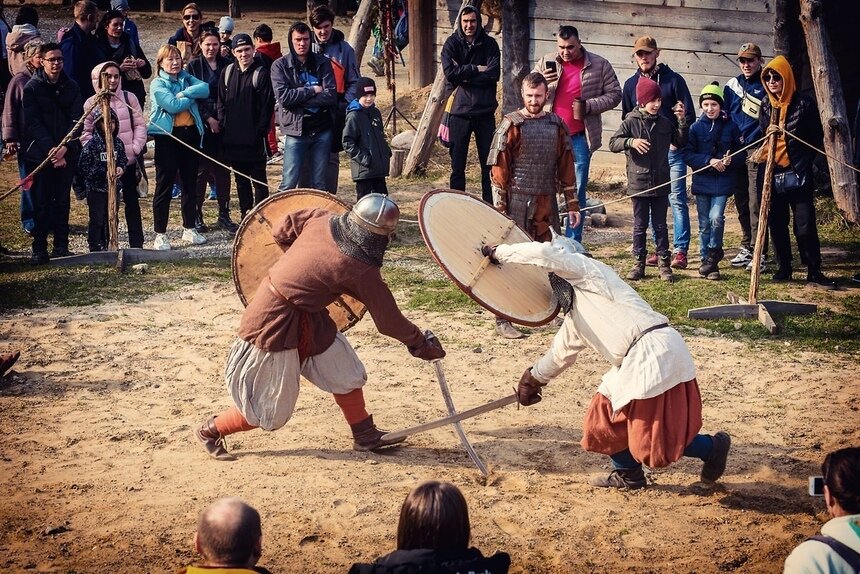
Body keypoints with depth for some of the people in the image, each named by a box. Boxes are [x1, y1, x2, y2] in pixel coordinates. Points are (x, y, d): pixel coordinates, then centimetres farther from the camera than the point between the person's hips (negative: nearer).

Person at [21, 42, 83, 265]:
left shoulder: (71, 87, 5)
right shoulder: (32, 87, -3)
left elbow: (76, 119, 0)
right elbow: (33, 123, -8)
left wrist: (64, 148, -13)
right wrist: (51, 150, -17)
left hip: (66, 153, 3)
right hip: (39, 153, -3)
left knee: (62, 202, 7)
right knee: (41, 203, -2)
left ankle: (61, 246, 14)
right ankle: (39, 249, 3)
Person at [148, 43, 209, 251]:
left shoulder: (187, 78, 12)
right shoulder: (158, 84, -4)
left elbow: (206, 89, -6)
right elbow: (172, 105, -19)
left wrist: (185, 93, -16)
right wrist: (192, 97, -6)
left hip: (190, 134, 6)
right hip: (167, 136, -6)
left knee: (190, 183, 12)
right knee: (164, 185, -2)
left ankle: (189, 229, 24)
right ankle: (160, 234, 3)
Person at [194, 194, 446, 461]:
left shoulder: (321, 219, -10)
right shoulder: (359, 270, -24)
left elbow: (281, 231, 7)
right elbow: (389, 319, -13)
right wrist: (421, 344, 1)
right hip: (275, 327, -8)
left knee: (344, 370, 12)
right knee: (270, 413, 6)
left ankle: (365, 435, 24)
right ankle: (210, 431, 24)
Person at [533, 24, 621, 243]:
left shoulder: (599, 66, 1)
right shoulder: (545, 63, 5)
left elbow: (614, 94, 3)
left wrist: (589, 106, -12)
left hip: (580, 137, -1)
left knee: (577, 192, 2)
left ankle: (574, 242, 9)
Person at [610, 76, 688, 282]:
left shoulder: (665, 123, 5)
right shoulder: (631, 122, -4)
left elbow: (681, 142, 13)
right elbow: (613, 143, -9)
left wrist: (682, 121, 0)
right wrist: (631, 142, -26)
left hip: (661, 184, 2)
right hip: (638, 183, -2)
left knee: (660, 225, 8)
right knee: (640, 225, 7)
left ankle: (664, 263, 13)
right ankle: (639, 263, 15)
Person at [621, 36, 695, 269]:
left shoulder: (673, 80, 0)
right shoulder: (631, 84, 11)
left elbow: (689, 115, 0)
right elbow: (626, 119, 20)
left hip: (672, 151, -4)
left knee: (677, 200, -6)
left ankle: (680, 250, -6)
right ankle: (660, 248, 12)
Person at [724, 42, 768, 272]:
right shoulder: (733, 85, 13)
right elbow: (726, 116, 17)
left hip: (757, 150, -6)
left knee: (755, 202, -8)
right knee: (741, 201, 11)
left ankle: (758, 252, -6)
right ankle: (746, 246, 21)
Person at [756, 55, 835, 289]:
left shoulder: (804, 103, -3)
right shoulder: (766, 106, 11)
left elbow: (817, 138, 1)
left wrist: (802, 162, -6)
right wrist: (767, 134, -3)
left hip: (798, 174, -5)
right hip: (772, 174, 5)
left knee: (805, 225, -6)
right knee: (776, 224, 8)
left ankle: (814, 272, 0)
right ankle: (783, 269, 19)